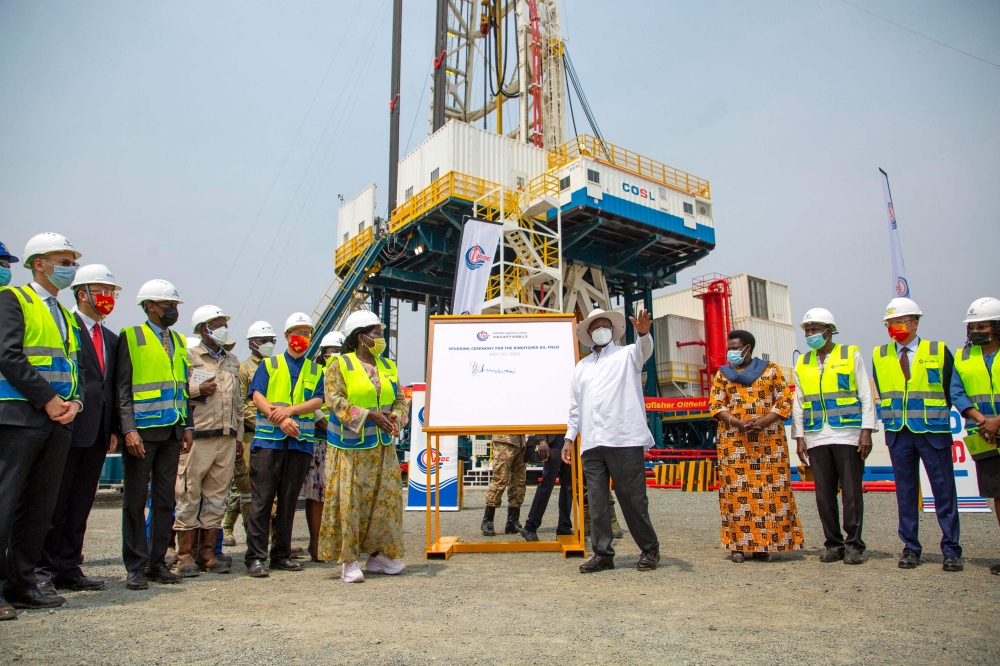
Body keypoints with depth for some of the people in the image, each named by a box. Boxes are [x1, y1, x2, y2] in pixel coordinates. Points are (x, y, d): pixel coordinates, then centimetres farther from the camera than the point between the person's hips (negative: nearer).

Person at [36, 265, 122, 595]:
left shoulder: (111, 338, 19)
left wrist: (115, 429, 12)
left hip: (98, 432, 7)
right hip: (69, 429, -7)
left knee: (81, 504, 11)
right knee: (55, 502, 1)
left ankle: (69, 568, 19)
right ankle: (43, 569, 11)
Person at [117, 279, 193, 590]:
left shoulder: (179, 341, 16)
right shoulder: (131, 337, -1)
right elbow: (122, 388, -7)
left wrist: (188, 426, 10)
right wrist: (129, 429, -15)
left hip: (172, 432, 6)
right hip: (142, 431, -5)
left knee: (165, 500, 9)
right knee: (135, 501, 2)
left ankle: (157, 562, 18)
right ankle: (136, 567, 11)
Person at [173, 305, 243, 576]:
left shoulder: (232, 361, 19)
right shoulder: (189, 357, 2)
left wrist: (238, 433, 18)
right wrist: (198, 390, -14)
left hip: (227, 439, 5)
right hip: (197, 438, -5)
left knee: (217, 496, 7)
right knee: (189, 495, -2)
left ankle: (207, 552, 15)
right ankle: (185, 555, 8)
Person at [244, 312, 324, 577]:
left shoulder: (315, 370, 16)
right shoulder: (269, 364, 11)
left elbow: (317, 401, 3)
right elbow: (257, 396, -1)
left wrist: (289, 410, -13)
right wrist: (280, 420, -15)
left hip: (301, 441, 2)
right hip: (268, 439, -2)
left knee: (289, 500, 7)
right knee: (262, 499, -4)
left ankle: (281, 554, 15)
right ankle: (255, 556, 0)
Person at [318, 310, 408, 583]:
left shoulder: (388, 366, 12)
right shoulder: (340, 365, -4)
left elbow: (400, 400, 12)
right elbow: (334, 400, -14)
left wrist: (395, 417, -10)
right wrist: (368, 415, -22)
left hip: (383, 448, 6)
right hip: (351, 448, -5)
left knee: (385, 499, 7)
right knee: (349, 501, -4)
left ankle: (378, 555, 21)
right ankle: (348, 561, 6)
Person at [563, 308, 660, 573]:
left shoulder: (627, 355, 10)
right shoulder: (582, 366, 22)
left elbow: (644, 350, -15)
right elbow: (575, 406, 22)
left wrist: (643, 333, -36)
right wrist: (570, 437, 15)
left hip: (624, 440, -4)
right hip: (591, 444, 4)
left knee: (632, 498, 0)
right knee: (596, 500, 4)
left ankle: (650, 550, 16)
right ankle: (602, 554, 13)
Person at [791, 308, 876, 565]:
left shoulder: (851, 355, 5)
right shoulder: (802, 362, 13)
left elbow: (866, 395, 1)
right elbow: (798, 403, 14)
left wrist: (866, 431, -7)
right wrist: (799, 437, 8)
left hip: (847, 435, -3)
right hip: (816, 438, 3)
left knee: (852, 492, -1)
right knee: (824, 494, 5)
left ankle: (854, 545, 9)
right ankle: (833, 544, 14)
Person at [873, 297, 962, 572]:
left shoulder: (939, 351, 2)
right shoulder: (879, 356, 8)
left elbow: (951, 389, 8)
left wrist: (937, 415, 7)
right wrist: (891, 417, 8)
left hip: (933, 431, -2)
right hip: (898, 433, 2)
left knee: (944, 490, 1)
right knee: (905, 491, 7)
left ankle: (951, 550, 12)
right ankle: (910, 548, 14)